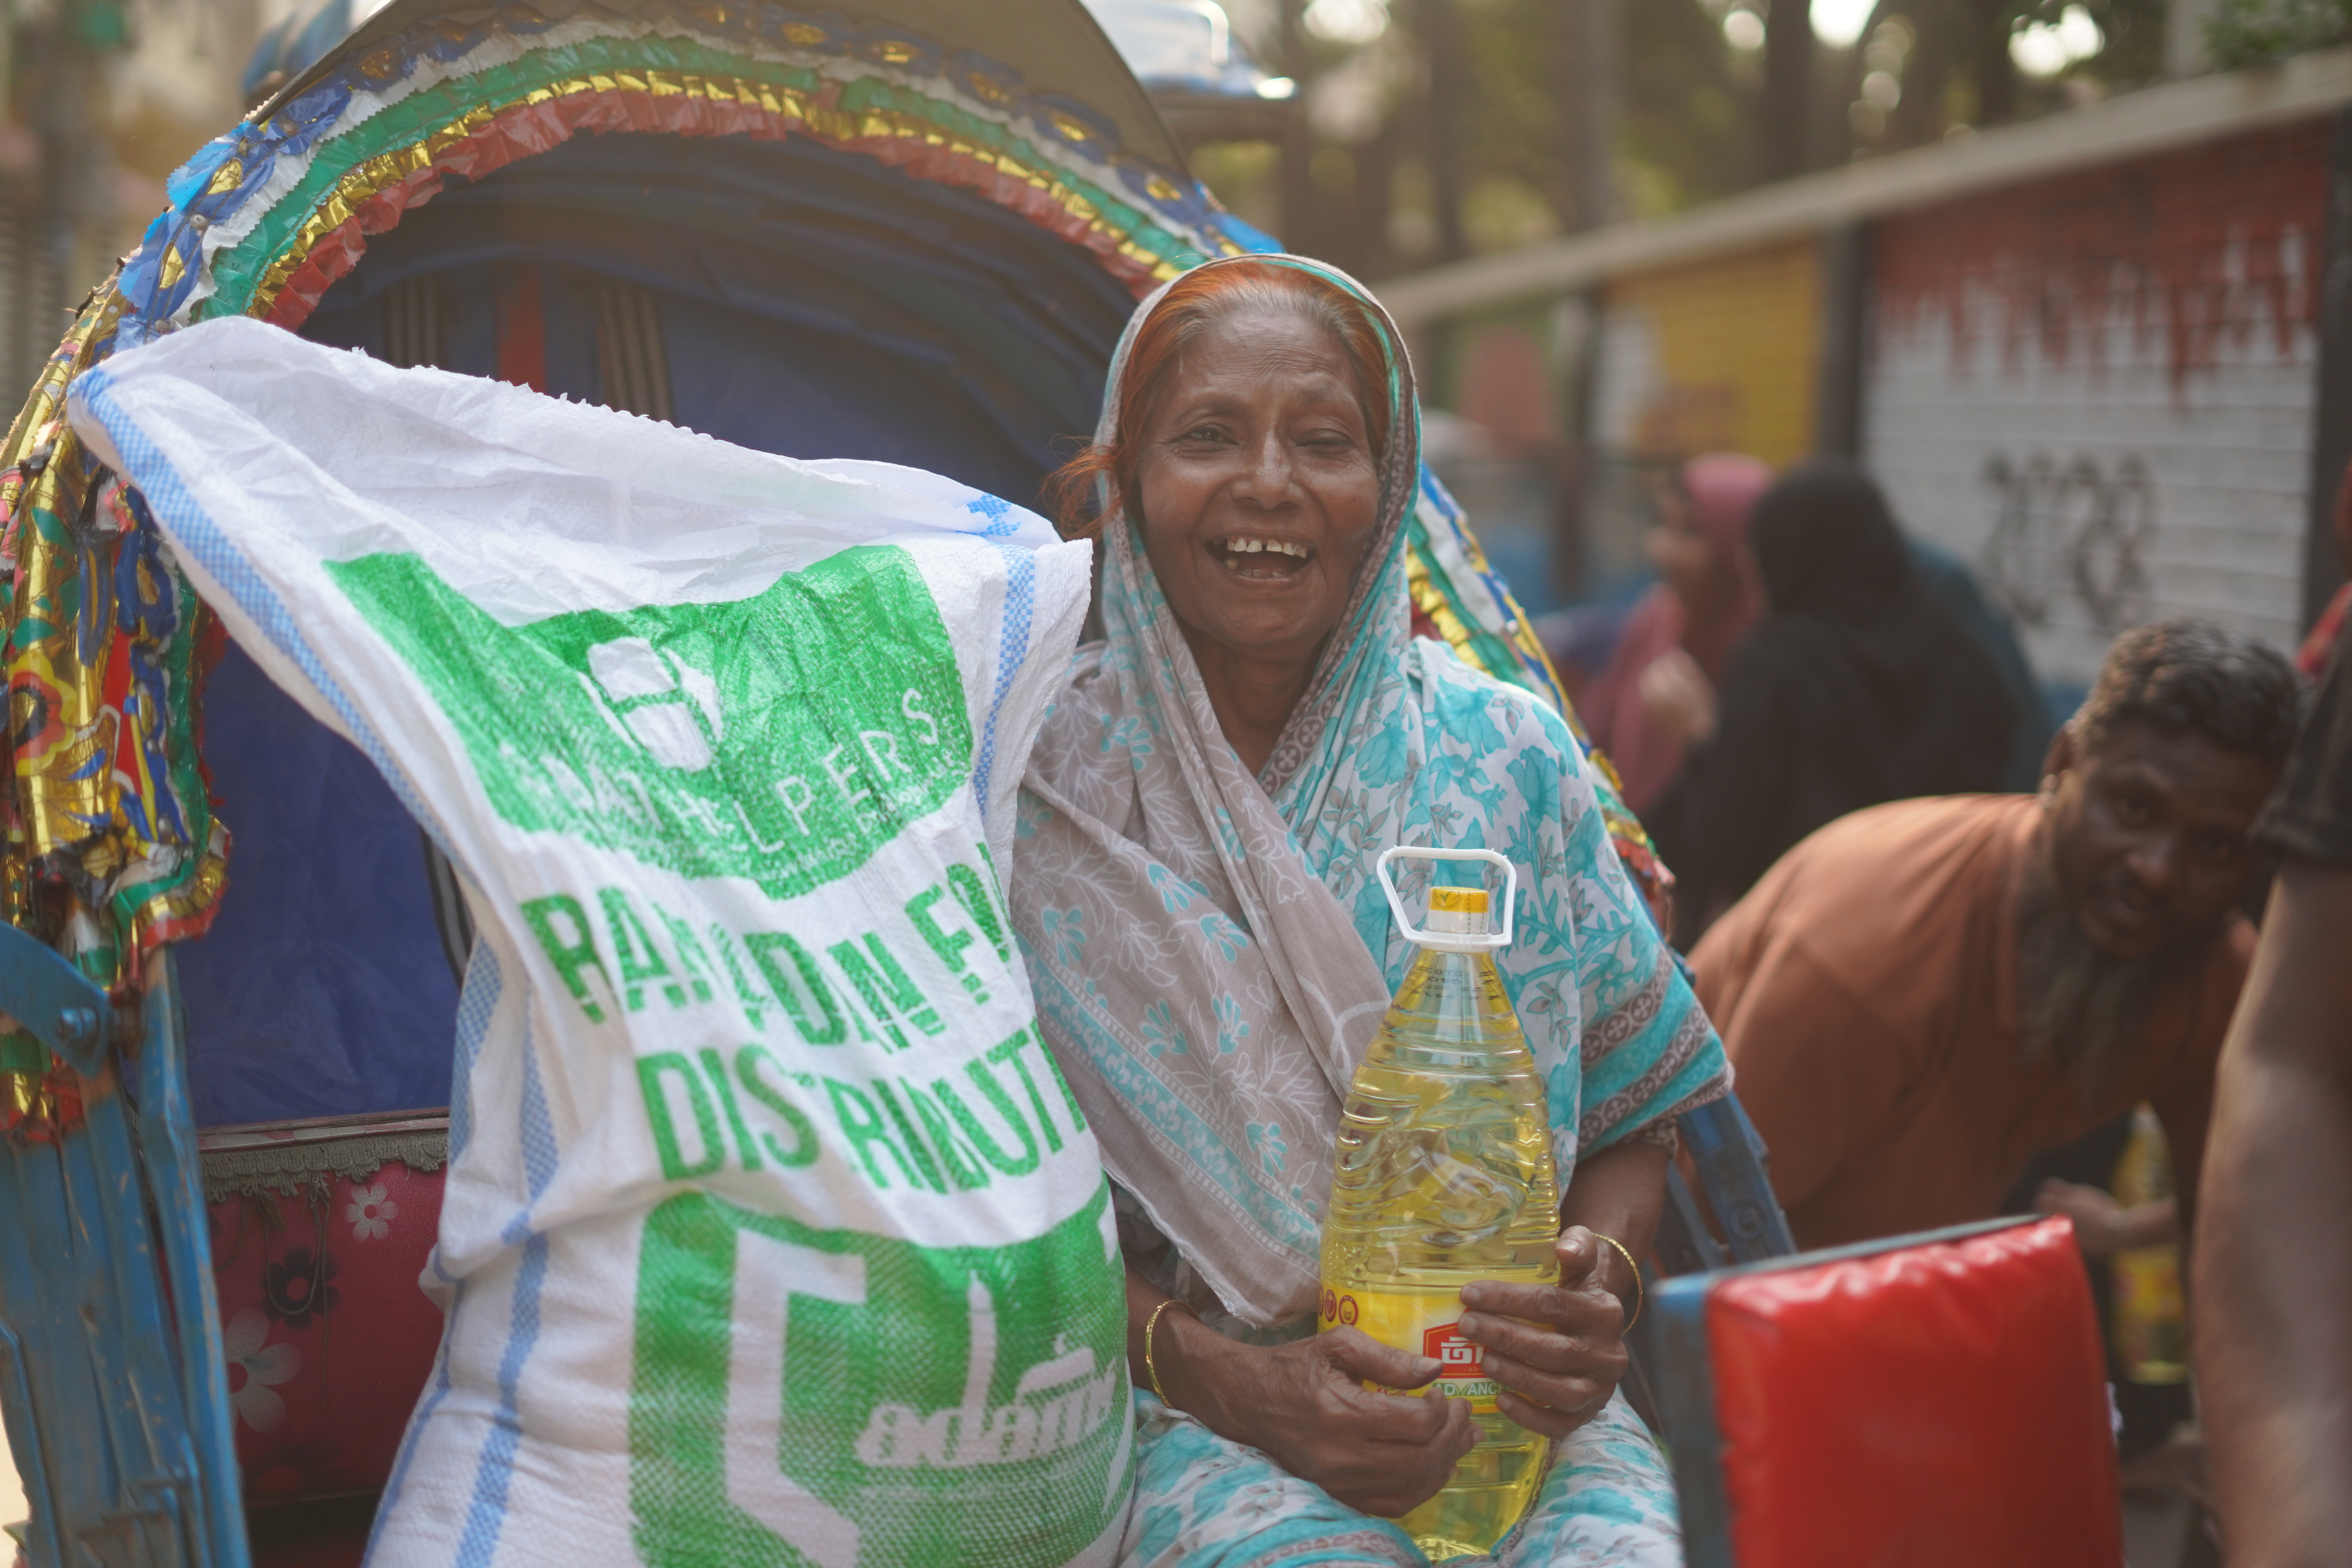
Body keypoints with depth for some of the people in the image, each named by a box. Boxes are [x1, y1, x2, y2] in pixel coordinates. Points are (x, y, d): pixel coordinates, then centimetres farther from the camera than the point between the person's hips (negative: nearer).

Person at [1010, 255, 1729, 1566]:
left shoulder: (1509, 755, 7)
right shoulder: (1048, 777, -1)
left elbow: (1631, 1121, 13)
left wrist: (1600, 1291, -8)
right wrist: (1209, 1367, -15)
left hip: (1515, 1407, 3)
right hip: (1183, 1408, -2)